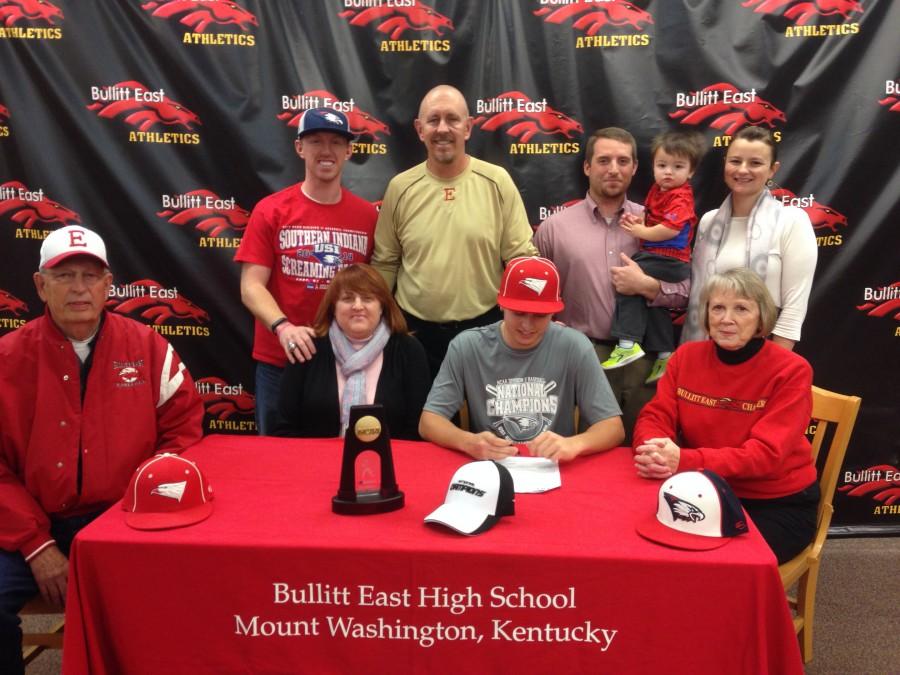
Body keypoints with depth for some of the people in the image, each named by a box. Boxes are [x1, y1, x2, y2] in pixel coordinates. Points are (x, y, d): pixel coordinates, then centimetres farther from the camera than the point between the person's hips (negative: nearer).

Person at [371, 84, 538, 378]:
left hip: (484, 327, -1)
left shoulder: (497, 181, -4)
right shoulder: (400, 187, 0)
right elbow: (384, 264, 5)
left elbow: (522, 258, -3)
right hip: (414, 330, 1)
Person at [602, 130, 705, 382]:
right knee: (652, 300, 19)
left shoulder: (680, 198, -15)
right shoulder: (657, 190, 11)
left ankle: (628, 344, -20)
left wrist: (640, 231, -17)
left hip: (669, 260, -10)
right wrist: (638, 221, 1)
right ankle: (665, 354, 33)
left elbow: (670, 229, -28)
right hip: (657, 256, 10)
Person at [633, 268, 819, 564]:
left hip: (778, 503, -3)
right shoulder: (686, 356, -1)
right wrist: (653, 452, -30)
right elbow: (655, 417, -4)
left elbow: (766, 453, -23)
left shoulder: (790, 370, -15)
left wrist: (684, 461, -35)